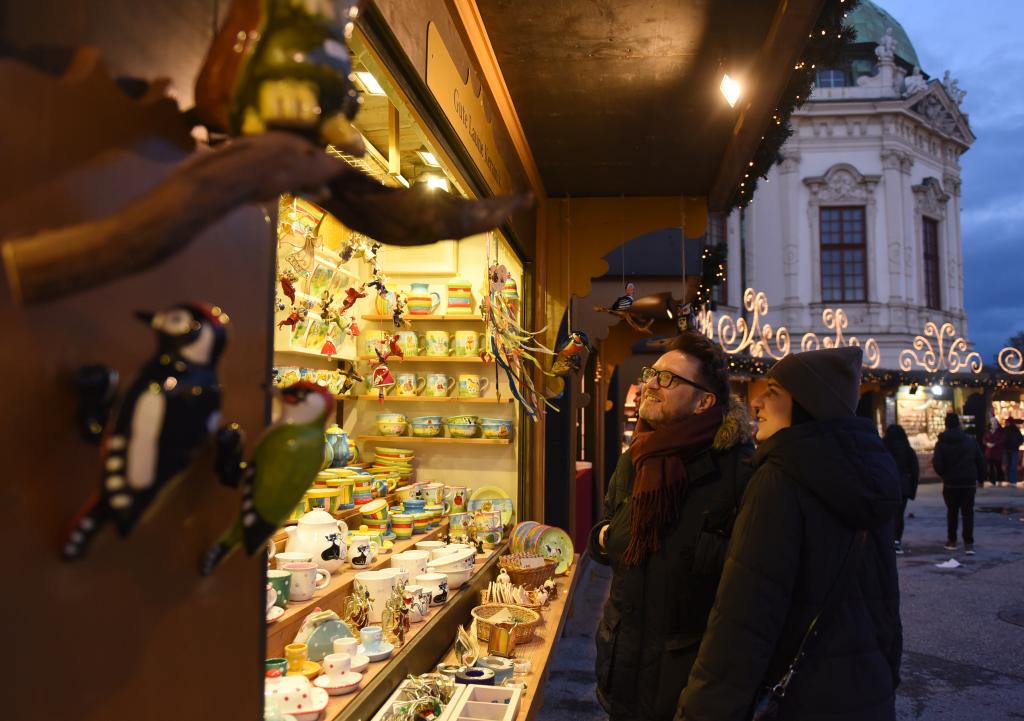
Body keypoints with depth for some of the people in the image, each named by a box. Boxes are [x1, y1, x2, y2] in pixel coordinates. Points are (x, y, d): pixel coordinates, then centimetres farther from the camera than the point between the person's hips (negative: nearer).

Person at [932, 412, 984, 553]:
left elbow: (937, 465, -12)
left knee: (952, 512, 13)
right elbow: (980, 461, 3)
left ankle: (952, 541, 20)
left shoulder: (941, 443, -9)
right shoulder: (971, 441, -1)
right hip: (969, 482, 1)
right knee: (968, 512, 2)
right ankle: (968, 543, -5)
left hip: (950, 483, -1)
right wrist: (981, 478, 15)